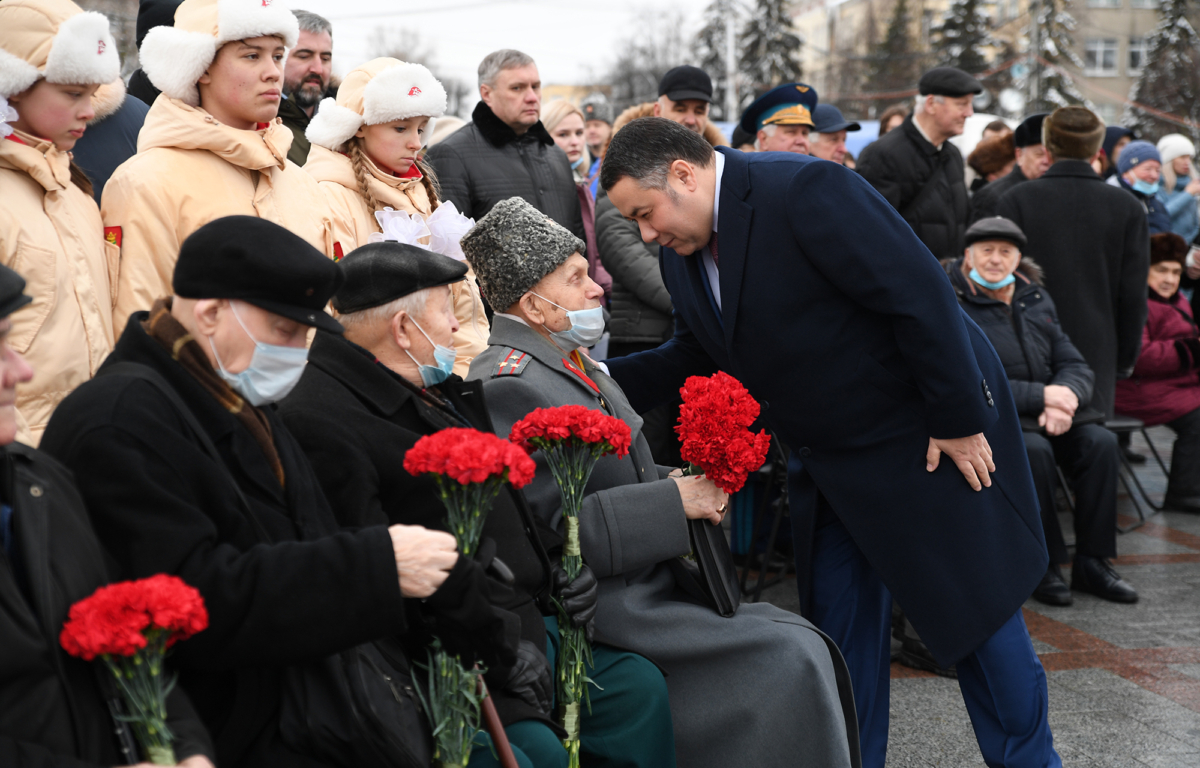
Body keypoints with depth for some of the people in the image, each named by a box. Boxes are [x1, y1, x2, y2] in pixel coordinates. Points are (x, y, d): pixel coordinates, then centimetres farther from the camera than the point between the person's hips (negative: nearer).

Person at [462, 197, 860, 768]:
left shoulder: (574, 367, 15)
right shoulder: (508, 384, -16)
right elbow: (550, 526, -23)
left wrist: (692, 488, 4)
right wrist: (675, 501, -20)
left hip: (649, 586, 9)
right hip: (601, 608, -9)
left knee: (802, 638, -2)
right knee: (788, 660, -16)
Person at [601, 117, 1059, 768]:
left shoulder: (807, 191, -26)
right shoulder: (684, 253, 0)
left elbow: (920, 294, -26)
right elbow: (694, 359, 10)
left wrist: (958, 421, -21)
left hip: (930, 438, -7)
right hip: (829, 459, 7)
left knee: (976, 606, 5)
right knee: (839, 623, 11)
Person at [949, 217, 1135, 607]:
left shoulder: (1036, 299, 14)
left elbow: (1076, 366, 10)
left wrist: (1065, 398, -15)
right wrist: (1042, 396, -20)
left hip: (1048, 413, 6)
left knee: (1101, 442, -19)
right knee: (1034, 450, -33)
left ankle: (1092, 561, -9)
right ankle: (1042, 566, -18)